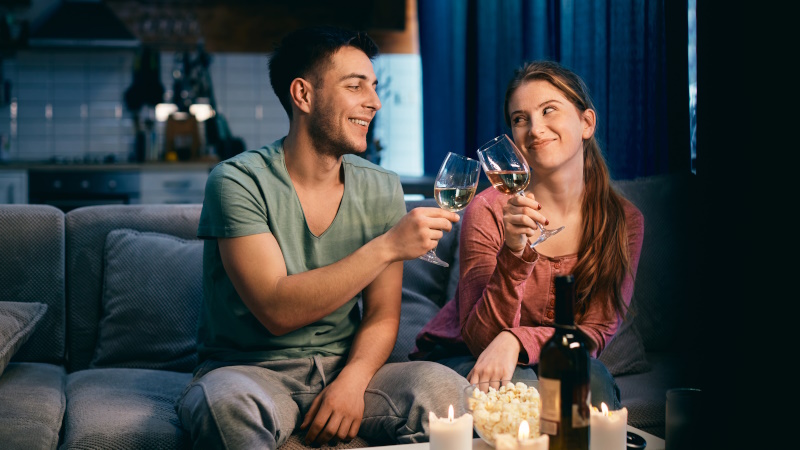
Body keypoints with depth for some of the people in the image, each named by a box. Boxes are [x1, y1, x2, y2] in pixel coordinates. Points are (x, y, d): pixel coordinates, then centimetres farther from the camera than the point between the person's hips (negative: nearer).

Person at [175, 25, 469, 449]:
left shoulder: (381, 189, 4)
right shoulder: (238, 181, -12)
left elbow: (381, 314, 4)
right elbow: (277, 310, -21)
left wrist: (352, 381, -16)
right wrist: (387, 247, -24)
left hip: (344, 366, 4)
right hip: (248, 369, -4)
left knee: (444, 388, -24)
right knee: (229, 403, -38)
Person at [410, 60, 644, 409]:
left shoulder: (624, 220, -7)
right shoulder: (489, 209, -17)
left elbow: (596, 329, -9)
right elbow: (480, 337, -18)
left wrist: (515, 341, -29)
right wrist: (514, 254, -36)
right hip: (459, 358, -2)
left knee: (591, 378, -31)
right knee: (520, 384, -35)